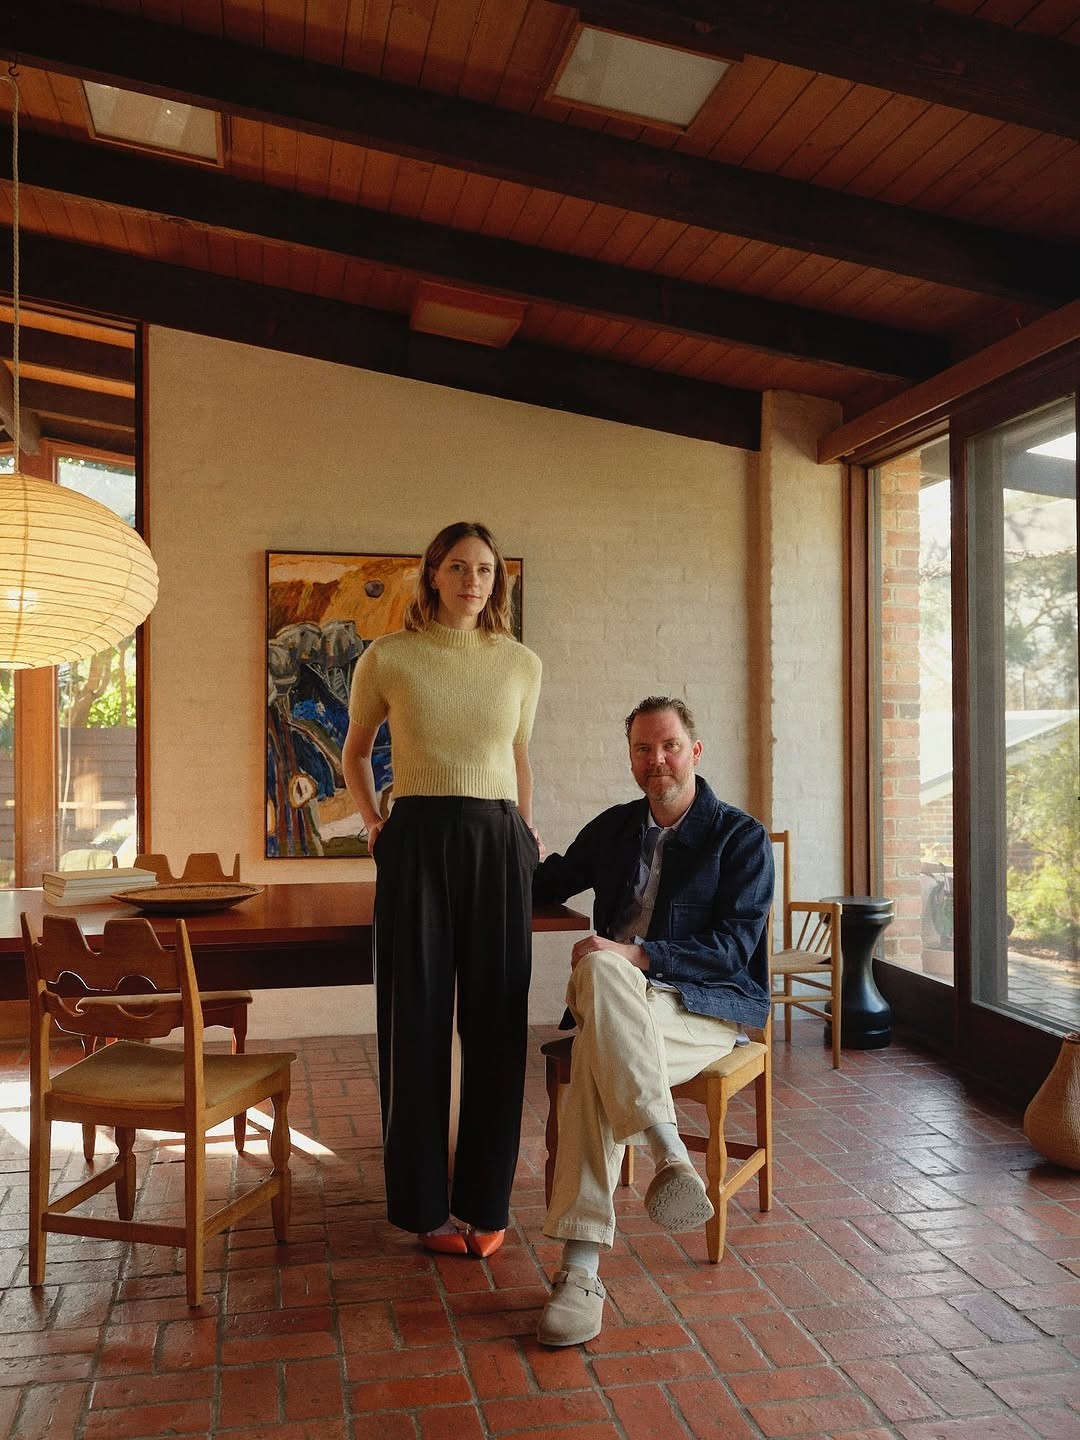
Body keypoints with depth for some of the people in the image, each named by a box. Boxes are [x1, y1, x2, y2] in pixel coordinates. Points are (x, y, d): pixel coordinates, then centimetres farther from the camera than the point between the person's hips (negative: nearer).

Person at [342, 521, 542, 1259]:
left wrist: (526, 830, 13)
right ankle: (426, 1203, 20)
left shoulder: (522, 664, 6)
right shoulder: (386, 658, 0)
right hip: (418, 842, -2)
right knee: (417, 1019, 5)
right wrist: (371, 820, 5)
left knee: (496, 1022, 6)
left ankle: (486, 1201, 21)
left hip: (498, 845, 2)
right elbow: (356, 750, 16)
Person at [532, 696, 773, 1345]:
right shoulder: (615, 827, 17)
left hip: (709, 1005, -4)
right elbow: (549, 883, 33)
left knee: (598, 1047, -35)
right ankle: (670, 1157, -39)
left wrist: (636, 955, -19)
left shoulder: (742, 837, 2)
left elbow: (733, 947, -8)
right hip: (615, 999, 4)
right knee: (597, 970, -34)